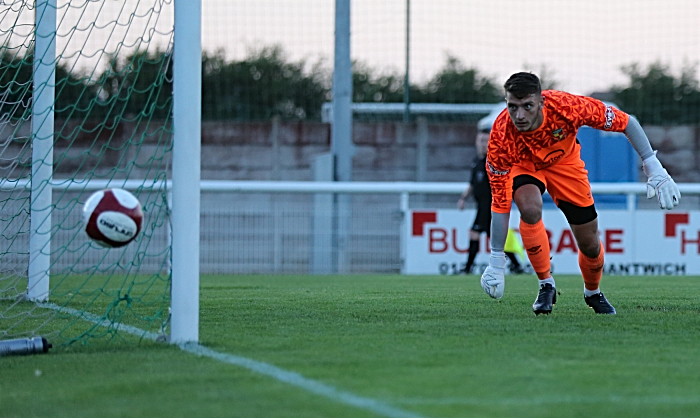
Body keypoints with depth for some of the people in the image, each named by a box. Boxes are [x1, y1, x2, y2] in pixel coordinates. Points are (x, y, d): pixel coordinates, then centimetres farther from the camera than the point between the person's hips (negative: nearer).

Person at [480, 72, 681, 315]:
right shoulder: (501, 136, -37)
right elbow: (500, 202, -31)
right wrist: (496, 262, -31)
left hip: (563, 161, 2)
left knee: (589, 244, 1)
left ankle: (593, 292, 35)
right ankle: (546, 285, -13)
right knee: (530, 208, -34)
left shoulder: (566, 106, -38)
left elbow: (626, 122, -24)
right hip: (523, 164, -2)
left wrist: (654, 169, -28)